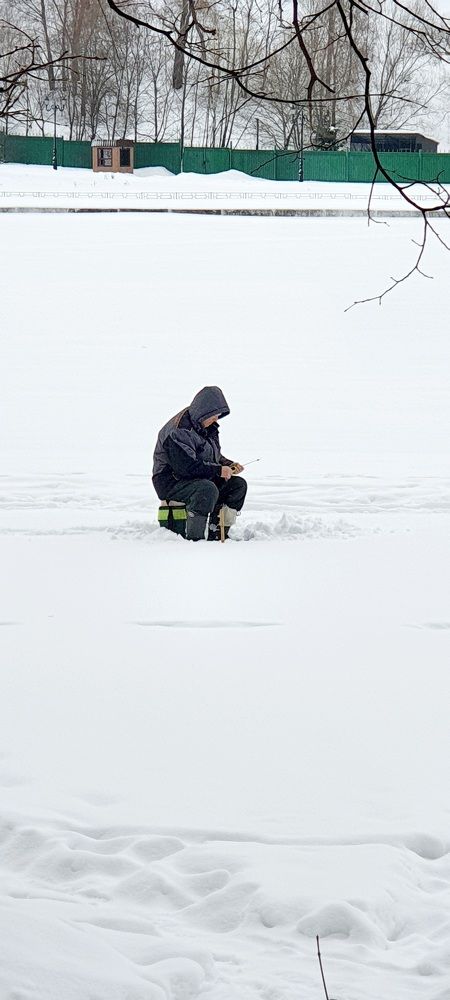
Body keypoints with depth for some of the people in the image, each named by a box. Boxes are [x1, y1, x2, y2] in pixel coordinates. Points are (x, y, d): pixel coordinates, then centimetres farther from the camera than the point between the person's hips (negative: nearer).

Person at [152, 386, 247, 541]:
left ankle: (217, 534, -4)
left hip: (201, 479, 10)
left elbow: (214, 457, 22)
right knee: (208, 489, -37)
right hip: (171, 483, -10)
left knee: (238, 484, -1)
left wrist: (229, 465, 0)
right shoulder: (179, 431, -22)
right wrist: (218, 470, -24)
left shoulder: (208, 428, 10)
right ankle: (194, 538, -32)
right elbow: (186, 466, -29)